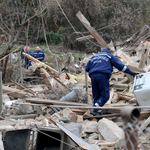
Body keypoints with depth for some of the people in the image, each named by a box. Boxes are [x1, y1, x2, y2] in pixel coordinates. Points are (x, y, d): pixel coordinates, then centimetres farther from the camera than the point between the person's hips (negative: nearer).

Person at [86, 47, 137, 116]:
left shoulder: (93, 57, 32)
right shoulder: (109, 56, 21)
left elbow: (87, 68, 23)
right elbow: (119, 65, 11)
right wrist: (130, 72, 13)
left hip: (93, 76, 5)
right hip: (102, 75, -5)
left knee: (96, 96, 9)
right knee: (105, 96, -4)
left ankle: (99, 112, 1)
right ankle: (94, 109, -21)